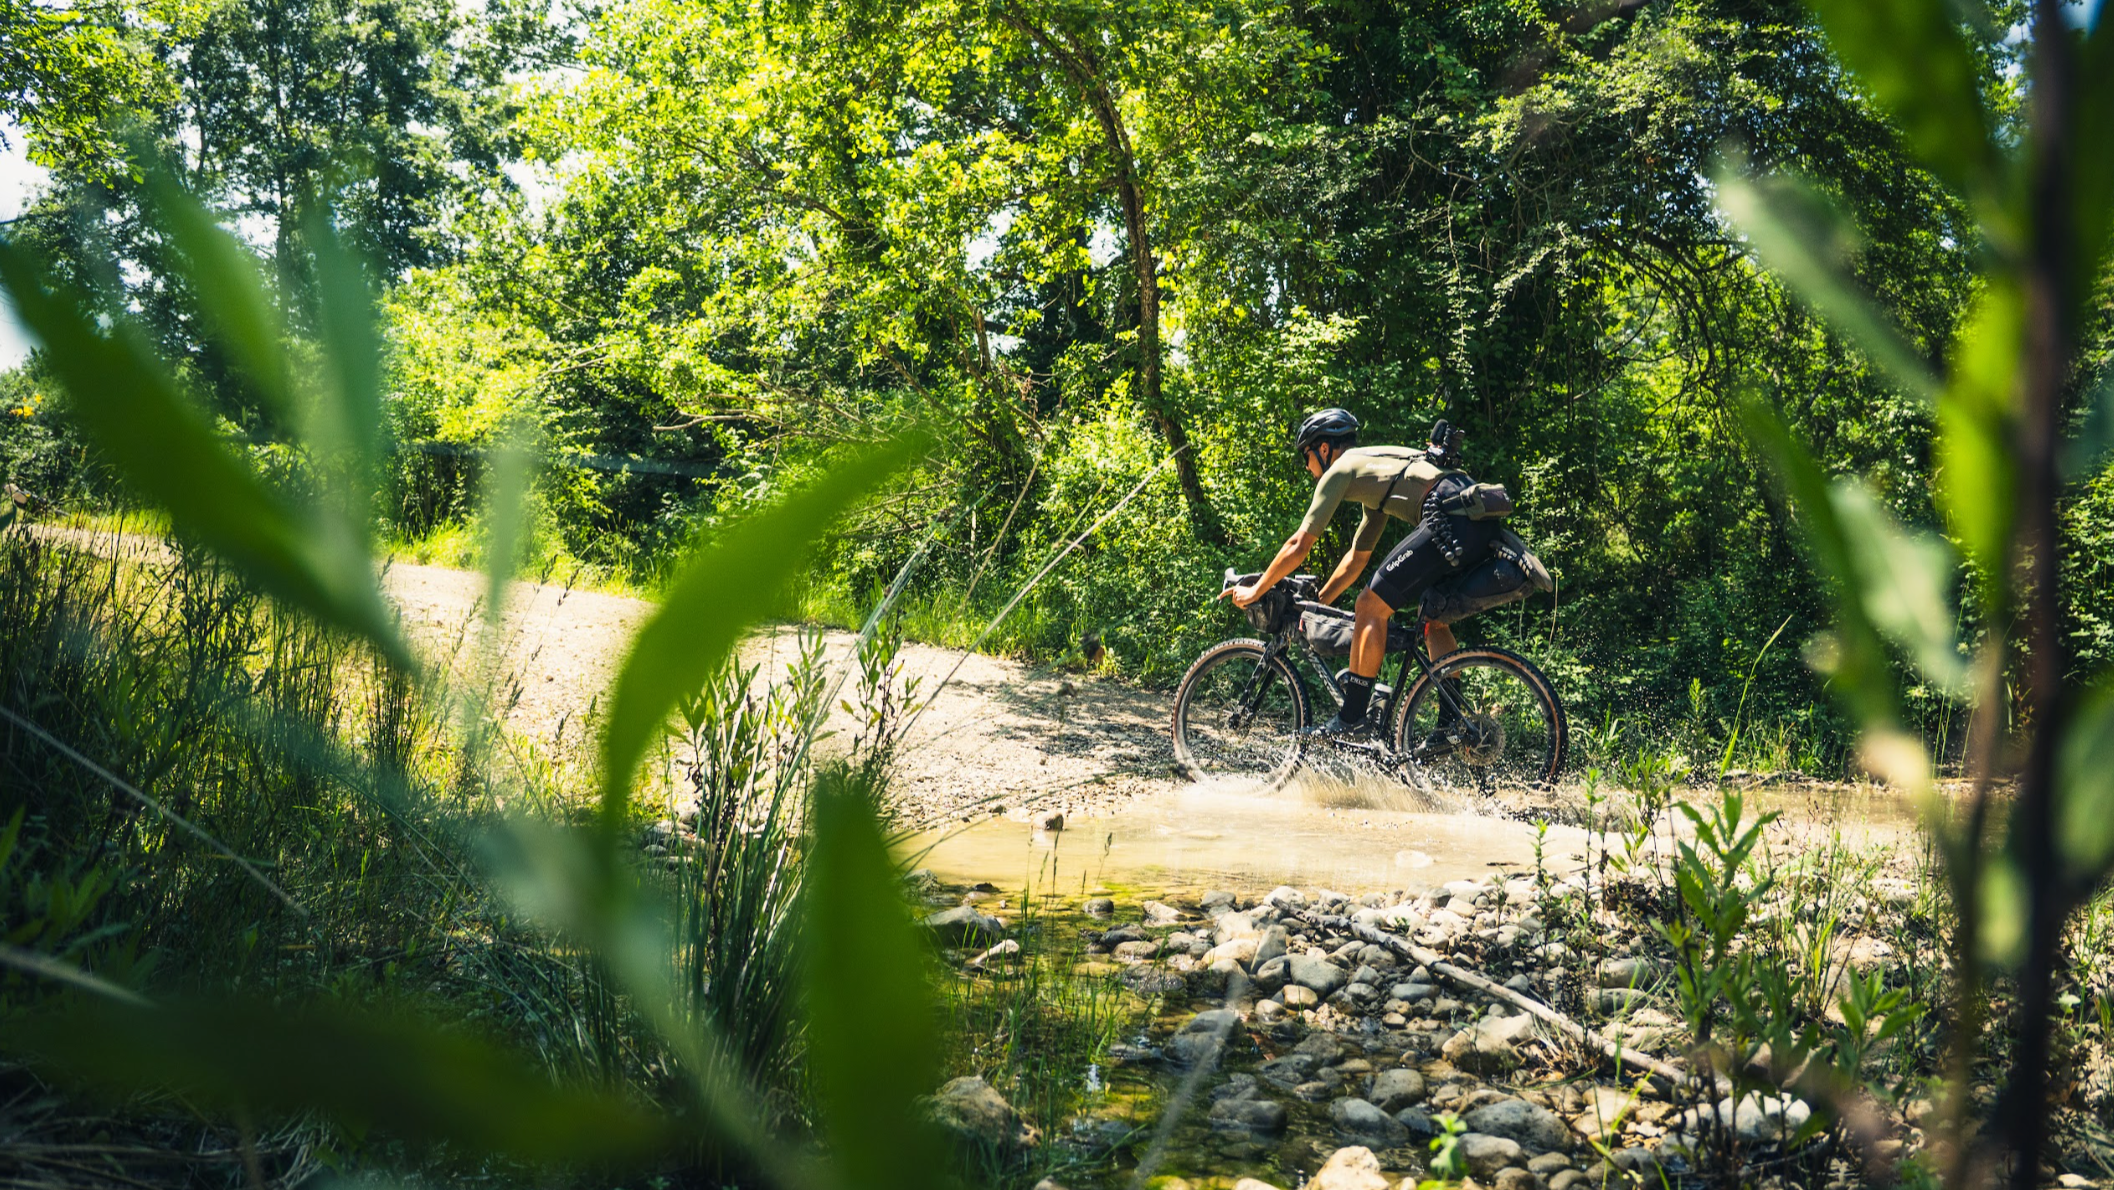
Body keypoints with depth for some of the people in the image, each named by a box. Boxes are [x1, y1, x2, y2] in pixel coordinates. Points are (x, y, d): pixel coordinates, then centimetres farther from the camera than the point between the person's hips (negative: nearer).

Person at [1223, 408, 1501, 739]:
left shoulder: (1341, 469, 9)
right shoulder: (1373, 470, 35)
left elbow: (1299, 545, 7)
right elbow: (1357, 557, 41)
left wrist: (1255, 591, 18)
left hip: (1450, 521, -9)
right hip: (1483, 527, 10)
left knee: (1372, 605, -2)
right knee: (1434, 619, 22)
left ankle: (1351, 721, 1)